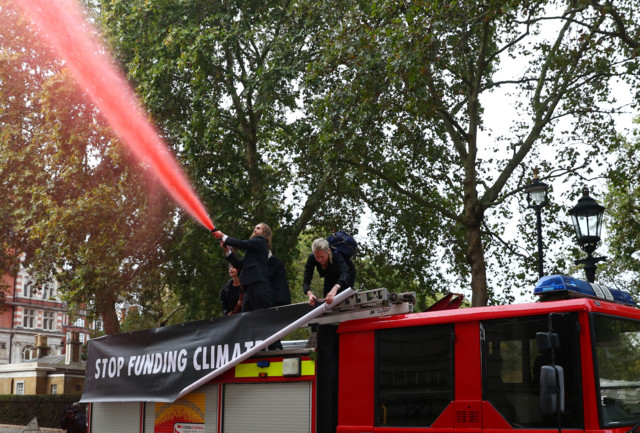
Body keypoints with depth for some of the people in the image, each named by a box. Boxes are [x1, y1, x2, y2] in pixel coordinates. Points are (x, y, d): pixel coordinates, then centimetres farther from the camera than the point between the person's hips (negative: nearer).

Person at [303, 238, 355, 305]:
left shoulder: (336, 255, -42)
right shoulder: (312, 258, -32)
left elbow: (345, 273, -58)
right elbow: (306, 281, -34)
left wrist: (335, 288, -77)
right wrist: (309, 294, -57)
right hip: (330, 277, 4)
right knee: (327, 301, -2)